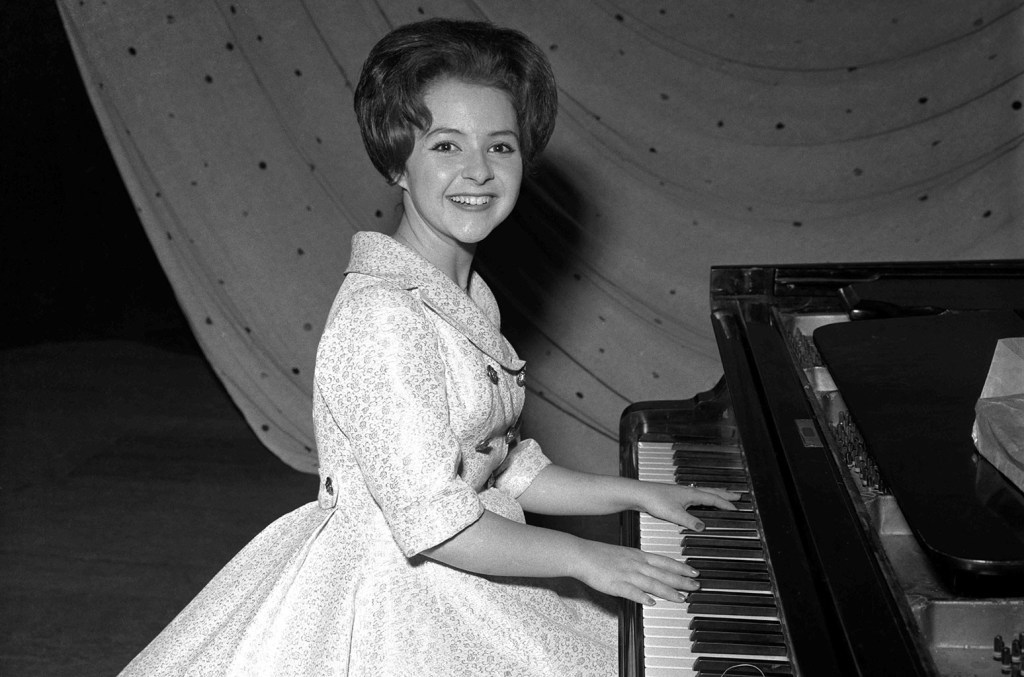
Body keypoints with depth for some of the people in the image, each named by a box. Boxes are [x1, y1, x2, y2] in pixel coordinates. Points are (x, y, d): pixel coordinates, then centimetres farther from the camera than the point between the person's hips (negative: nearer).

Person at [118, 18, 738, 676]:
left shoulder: (470, 298, 4)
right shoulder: (383, 316, -24)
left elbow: (501, 466, 9)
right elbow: (430, 523, -25)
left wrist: (635, 492, 5)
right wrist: (581, 556, -18)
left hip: (467, 581, 9)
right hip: (391, 594, -8)